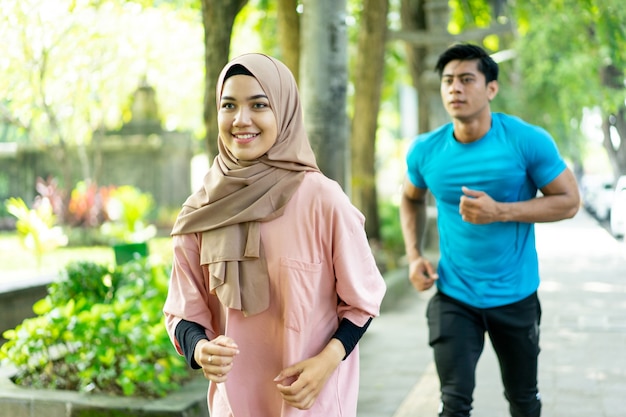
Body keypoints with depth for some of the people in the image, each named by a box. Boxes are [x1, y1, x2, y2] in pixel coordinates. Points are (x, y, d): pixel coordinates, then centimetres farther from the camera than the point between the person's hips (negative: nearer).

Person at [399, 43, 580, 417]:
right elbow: (412, 199, 14)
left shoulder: (528, 141, -15)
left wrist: (500, 211, -23)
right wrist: (414, 255, -1)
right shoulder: (425, 150, -6)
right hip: (453, 297, 1)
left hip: (516, 296, 0)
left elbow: (569, 201, -11)